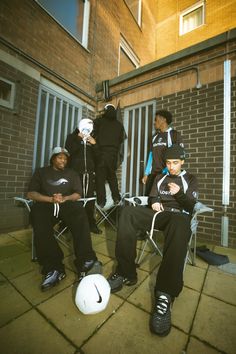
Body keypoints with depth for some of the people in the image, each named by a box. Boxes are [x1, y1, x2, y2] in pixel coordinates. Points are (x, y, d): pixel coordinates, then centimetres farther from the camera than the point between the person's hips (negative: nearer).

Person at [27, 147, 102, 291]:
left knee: (80, 212, -33)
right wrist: (51, 199, -11)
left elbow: (78, 194, 11)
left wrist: (64, 198, -11)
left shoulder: (72, 173, 23)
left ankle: (86, 262, -37)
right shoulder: (41, 172, 20)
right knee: (40, 223, -34)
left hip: (66, 204, 1)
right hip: (45, 204, 0)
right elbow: (31, 194, 6)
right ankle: (53, 268, -34)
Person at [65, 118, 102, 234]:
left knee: (90, 198, 1)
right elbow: (69, 151, -5)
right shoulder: (72, 137, 13)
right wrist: (79, 139, -6)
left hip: (89, 172, 2)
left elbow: (97, 156, 11)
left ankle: (91, 223, 11)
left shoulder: (92, 140, 19)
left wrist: (94, 145, -2)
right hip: (75, 171, -2)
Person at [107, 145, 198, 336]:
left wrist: (180, 193, -17)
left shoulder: (190, 179, 17)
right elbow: (152, 197, 19)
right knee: (128, 212, -25)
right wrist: (154, 203, -5)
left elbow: (191, 205, 4)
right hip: (159, 213, 3)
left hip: (179, 214, -3)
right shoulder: (160, 178, 25)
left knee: (179, 224, -42)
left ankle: (165, 294, -41)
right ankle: (126, 272, -23)